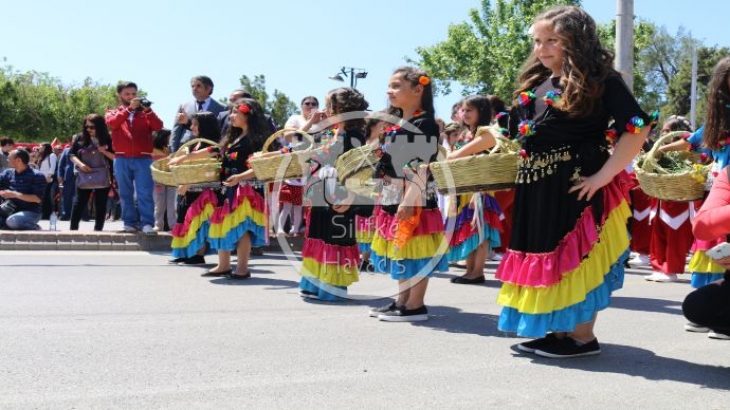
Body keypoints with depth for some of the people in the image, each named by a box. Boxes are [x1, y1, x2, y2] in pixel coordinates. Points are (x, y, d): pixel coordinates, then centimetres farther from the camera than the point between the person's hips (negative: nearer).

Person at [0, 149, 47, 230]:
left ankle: (34, 228, -7)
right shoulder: (7, 173, 10)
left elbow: (37, 199, -16)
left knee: (12, 221, -36)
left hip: (30, 212, -5)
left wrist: (15, 194, -20)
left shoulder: (37, 176, -8)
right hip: (9, 211, 5)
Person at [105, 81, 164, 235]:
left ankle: (147, 223, -10)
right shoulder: (113, 113, 15)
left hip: (143, 159, -1)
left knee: (145, 193, -8)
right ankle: (130, 222, 10)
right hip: (122, 159, 1)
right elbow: (112, 123, -9)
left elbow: (158, 126, -3)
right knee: (126, 193, 4)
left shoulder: (145, 112, 13)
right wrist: (129, 108, -17)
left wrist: (148, 110, -17)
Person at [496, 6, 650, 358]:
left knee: (577, 259, 0)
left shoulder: (600, 79, -9)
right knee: (547, 257, 13)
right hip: (537, 187, 8)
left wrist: (603, 176, -19)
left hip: (576, 185, -8)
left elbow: (638, 129, -17)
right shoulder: (535, 83, 13)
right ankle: (560, 331, 25)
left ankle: (583, 337, 13)